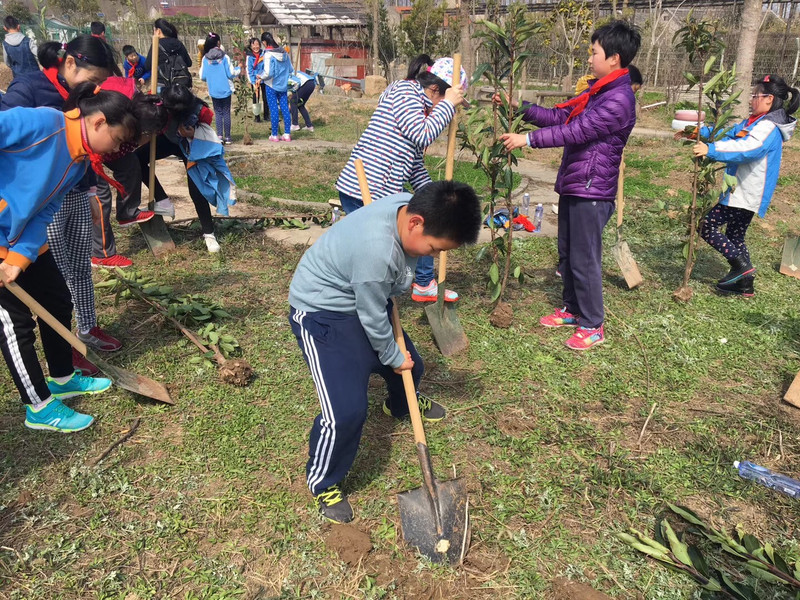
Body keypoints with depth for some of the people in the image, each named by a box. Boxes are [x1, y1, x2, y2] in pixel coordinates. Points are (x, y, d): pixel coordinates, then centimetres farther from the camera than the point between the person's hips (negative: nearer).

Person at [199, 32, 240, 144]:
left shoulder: (205, 58, -3)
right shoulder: (224, 57, -9)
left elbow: (202, 77, 0)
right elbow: (231, 73, -8)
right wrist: (238, 69, 13)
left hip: (213, 91, 2)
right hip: (226, 89, -2)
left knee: (218, 113, 9)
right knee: (226, 112, 6)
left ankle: (219, 136, 0)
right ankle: (227, 137, 8)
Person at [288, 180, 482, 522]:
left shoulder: (407, 205, -13)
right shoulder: (377, 251, -39)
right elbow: (372, 320, -23)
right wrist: (393, 358, -5)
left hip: (364, 299, 9)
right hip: (322, 313, -9)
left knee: (410, 366, 22)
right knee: (347, 411, -18)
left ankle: (400, 406, 59)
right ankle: (322, 483, 11)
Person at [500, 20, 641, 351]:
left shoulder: (619, 98, -18)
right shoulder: (597, 91, 14)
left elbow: (576, 131, -24)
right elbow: (560, 116, 14)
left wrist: (528, 139, -24)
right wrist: (521, 108, 5)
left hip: (591, 190, -10)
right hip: (572, 185, 10)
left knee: (584, 260, -2)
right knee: (567, 253, 18)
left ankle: (593, 326, 11)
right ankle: (572, 309, 33)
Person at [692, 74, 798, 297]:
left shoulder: (769, 128, -18)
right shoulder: (756, 122, 13)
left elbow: (746, 148, -35)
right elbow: (729, 134, 21)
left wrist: (711, 149, -44)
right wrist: (702, 132, 9)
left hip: (746, 194, -10)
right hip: (744, 192, 10)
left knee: (708, 226, -11)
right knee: (735, 236, 16)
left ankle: (742, 265, -4)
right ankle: (745, 284, 24)